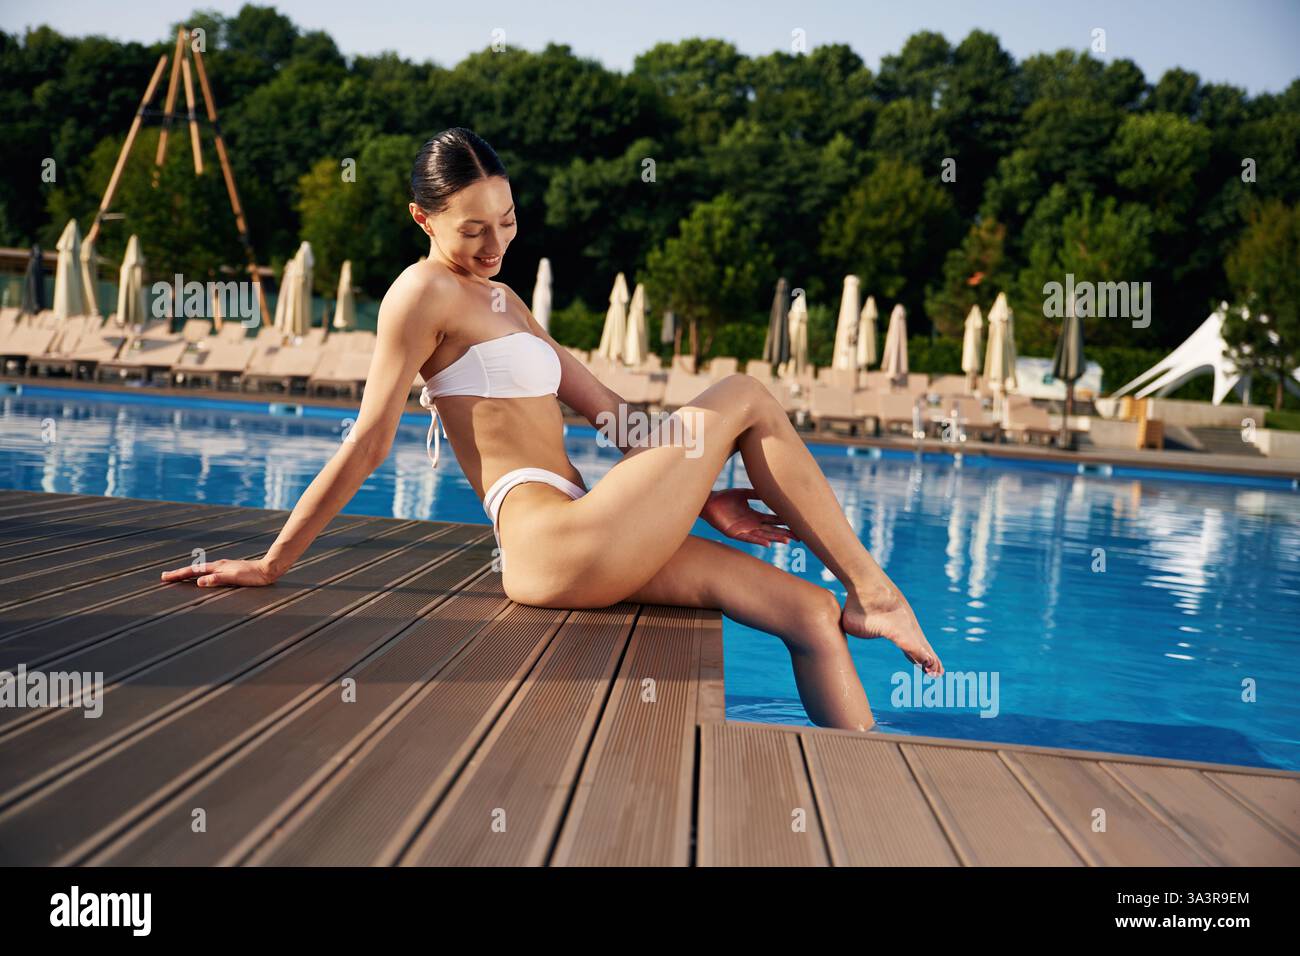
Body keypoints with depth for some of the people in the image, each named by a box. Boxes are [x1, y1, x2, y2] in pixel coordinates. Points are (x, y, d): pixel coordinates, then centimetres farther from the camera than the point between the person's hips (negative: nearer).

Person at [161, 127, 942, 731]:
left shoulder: (501, 301, 24)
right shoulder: (425, 293, -5)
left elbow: (608, 412, 19)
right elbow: (367, 444, -6)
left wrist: (701, 494, 11)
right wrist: (271, 567, -6)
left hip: (580, 544, 9)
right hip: (556, 546, -9)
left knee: (812, 614, 3)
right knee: (745, 397, -3)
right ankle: (872, 591, 3)